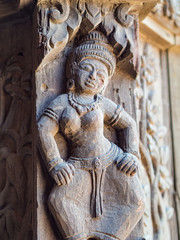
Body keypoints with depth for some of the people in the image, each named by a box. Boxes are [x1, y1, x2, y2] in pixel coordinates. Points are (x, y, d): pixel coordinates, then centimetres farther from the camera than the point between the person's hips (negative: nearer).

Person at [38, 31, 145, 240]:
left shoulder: (103, 105, 1)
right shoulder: (62, 102, -1)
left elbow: (129, 124, 10)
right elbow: (44, 129, -6)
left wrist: (132, 154, -1)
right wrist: (55, 164, -12)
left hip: (111, 160, 1)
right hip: (79, 166, -1)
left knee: (134, 201, -9)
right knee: (59, 198, -21)